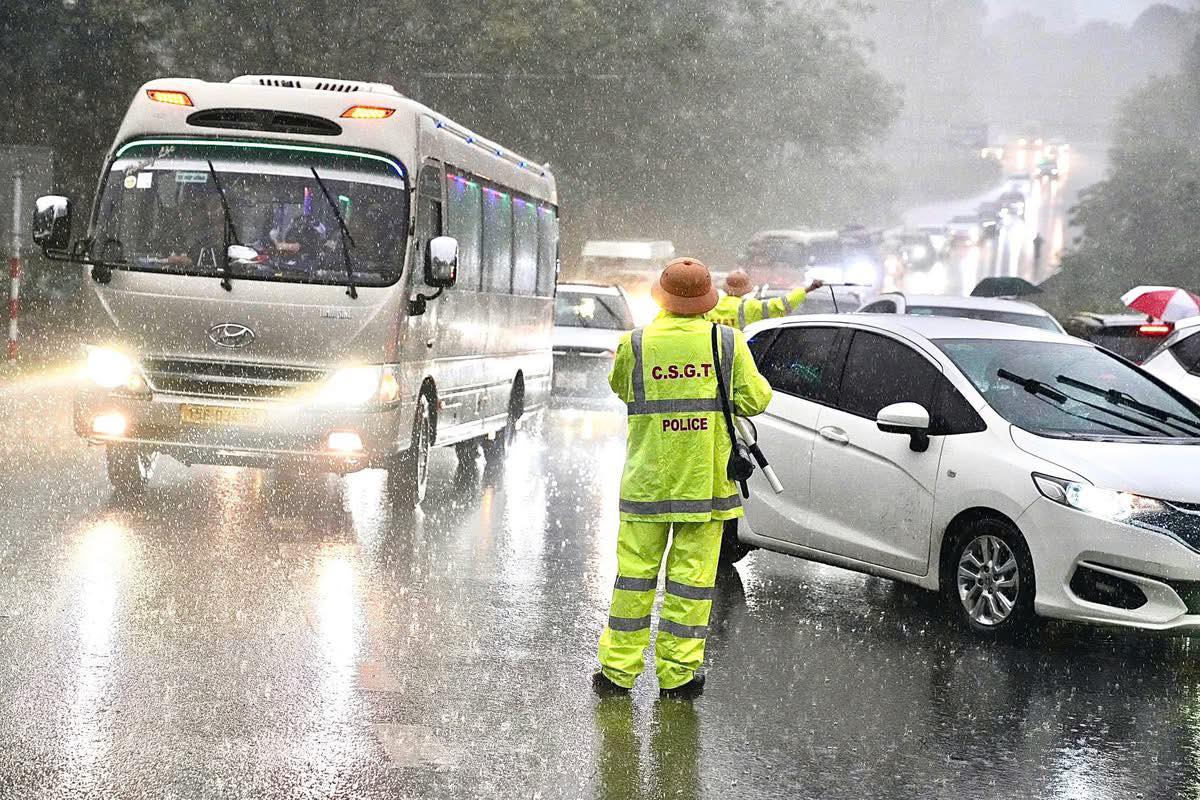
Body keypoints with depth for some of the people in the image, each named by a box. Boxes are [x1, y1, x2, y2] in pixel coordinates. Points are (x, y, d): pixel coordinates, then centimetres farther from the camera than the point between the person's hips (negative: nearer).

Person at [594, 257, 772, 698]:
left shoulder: (635, 344, -4)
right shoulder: (728, 342, -6)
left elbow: (620, 387, 14)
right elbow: (754, 400, -1)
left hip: (647, 479, 0)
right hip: (707, 479, 0)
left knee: (635, 570, 8)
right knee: (692, 573, 5)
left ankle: (619, 668, 13)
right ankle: (678, 672, 8)